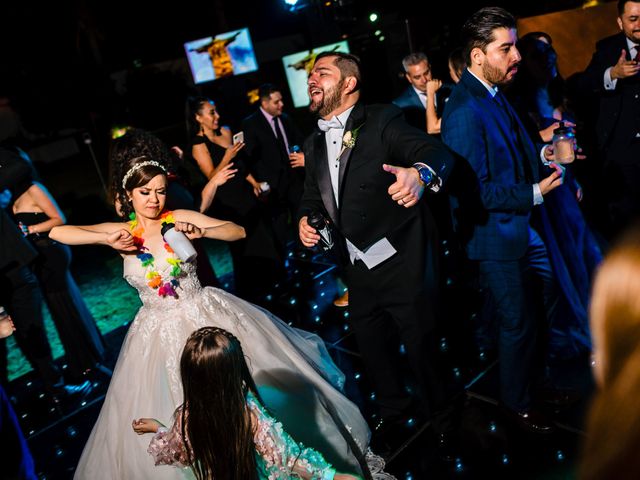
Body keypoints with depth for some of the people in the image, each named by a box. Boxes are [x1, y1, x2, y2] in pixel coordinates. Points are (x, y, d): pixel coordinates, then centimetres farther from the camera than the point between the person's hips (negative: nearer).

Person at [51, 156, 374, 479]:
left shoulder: (179, 219, -7)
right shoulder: (123, 231, -5)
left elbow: (238, 231, -8)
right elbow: (57, 232, -12)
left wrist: (201, 232, -24)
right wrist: (106, 240, -24)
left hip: (207, 318, -1)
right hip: (162, 332, 1)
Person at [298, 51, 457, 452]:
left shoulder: (383, 121, -11)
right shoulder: (314, 145, 9)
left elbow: (438, 152, -24)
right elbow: (312, 196, 18)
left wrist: (420, 174, -47)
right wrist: (304, 219, -4)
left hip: (401, 264, -6)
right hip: (358, 268, 7)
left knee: (421, 343, 9)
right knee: (370, 344, 21)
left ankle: (439, 412, 38)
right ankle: (395, 408, 48)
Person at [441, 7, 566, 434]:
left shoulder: (493, 93, 4)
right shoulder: (465, 112, -25)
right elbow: (476, 190, -25)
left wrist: (540, 155, -2)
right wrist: (534, 193, -21)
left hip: (521, 223, 10)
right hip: (496, 235, -10)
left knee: (554, 291, 26)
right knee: (518, 322, 8)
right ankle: (516, 402, 34)